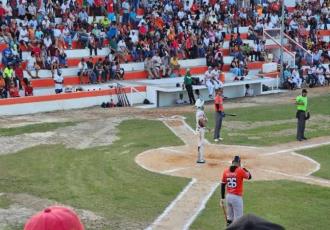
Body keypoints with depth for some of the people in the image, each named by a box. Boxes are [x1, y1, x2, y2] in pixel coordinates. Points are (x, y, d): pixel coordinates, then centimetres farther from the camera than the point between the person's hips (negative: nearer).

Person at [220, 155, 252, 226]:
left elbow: (223, 185, 6)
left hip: (228, 196, 5)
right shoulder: (240, 170, -11)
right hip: (237, 197, -5)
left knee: (230, 217, 17)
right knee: (238, 219, 0)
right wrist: (243, 168, 14)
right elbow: (249, 176, 5)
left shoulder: (226, 171, 3)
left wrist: (222, 198, 13)